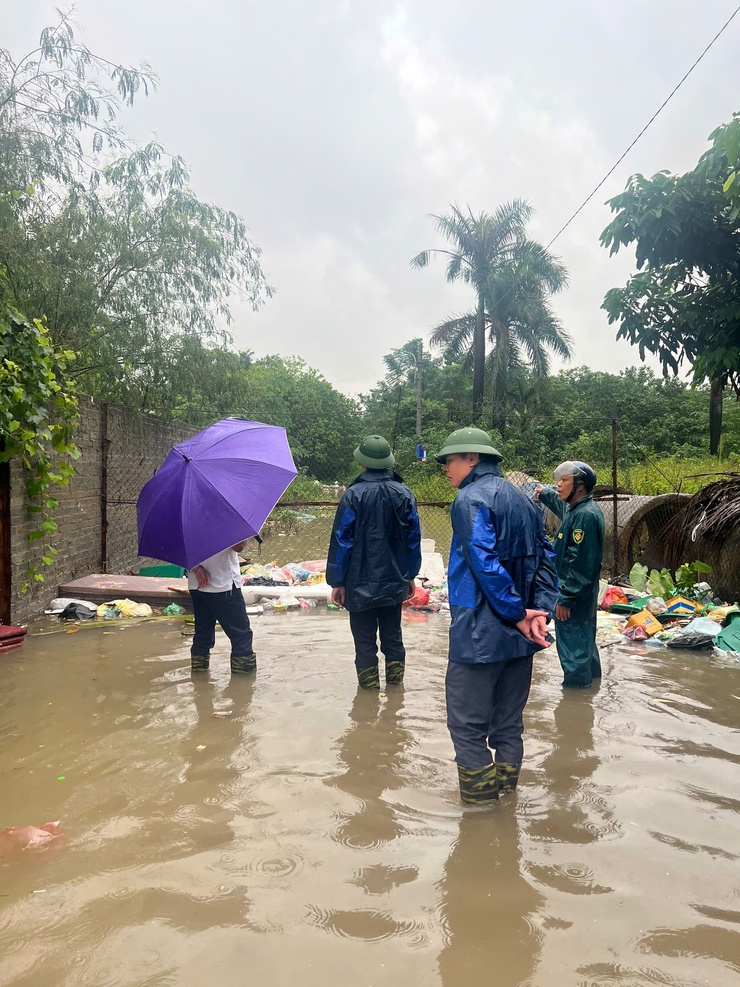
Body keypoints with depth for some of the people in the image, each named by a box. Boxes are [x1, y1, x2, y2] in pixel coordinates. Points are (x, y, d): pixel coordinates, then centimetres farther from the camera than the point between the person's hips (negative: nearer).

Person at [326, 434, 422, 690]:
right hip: (394, 583, 4)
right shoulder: (404, 494, 0)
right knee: (393, 637, 17)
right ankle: (395, 687, 24)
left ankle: (370, 690, 13)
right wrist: (410, 576, 15)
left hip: (361, 583, -4)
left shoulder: (354, 495, -12)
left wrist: (337, 582, -4)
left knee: (364, 641, 7)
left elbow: (341, 541, -11)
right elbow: (414, 539, 6)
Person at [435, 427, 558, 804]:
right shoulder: (523, 500, 13)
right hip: (519, 637, 8)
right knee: (508, 723, 16)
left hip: (480, 635, -8)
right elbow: (546, 559, 8)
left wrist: (517, 613, -16)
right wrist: (539, 610, -2)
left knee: (467, 725, 3)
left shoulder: (470, 500, -12)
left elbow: (485, 563, -22)